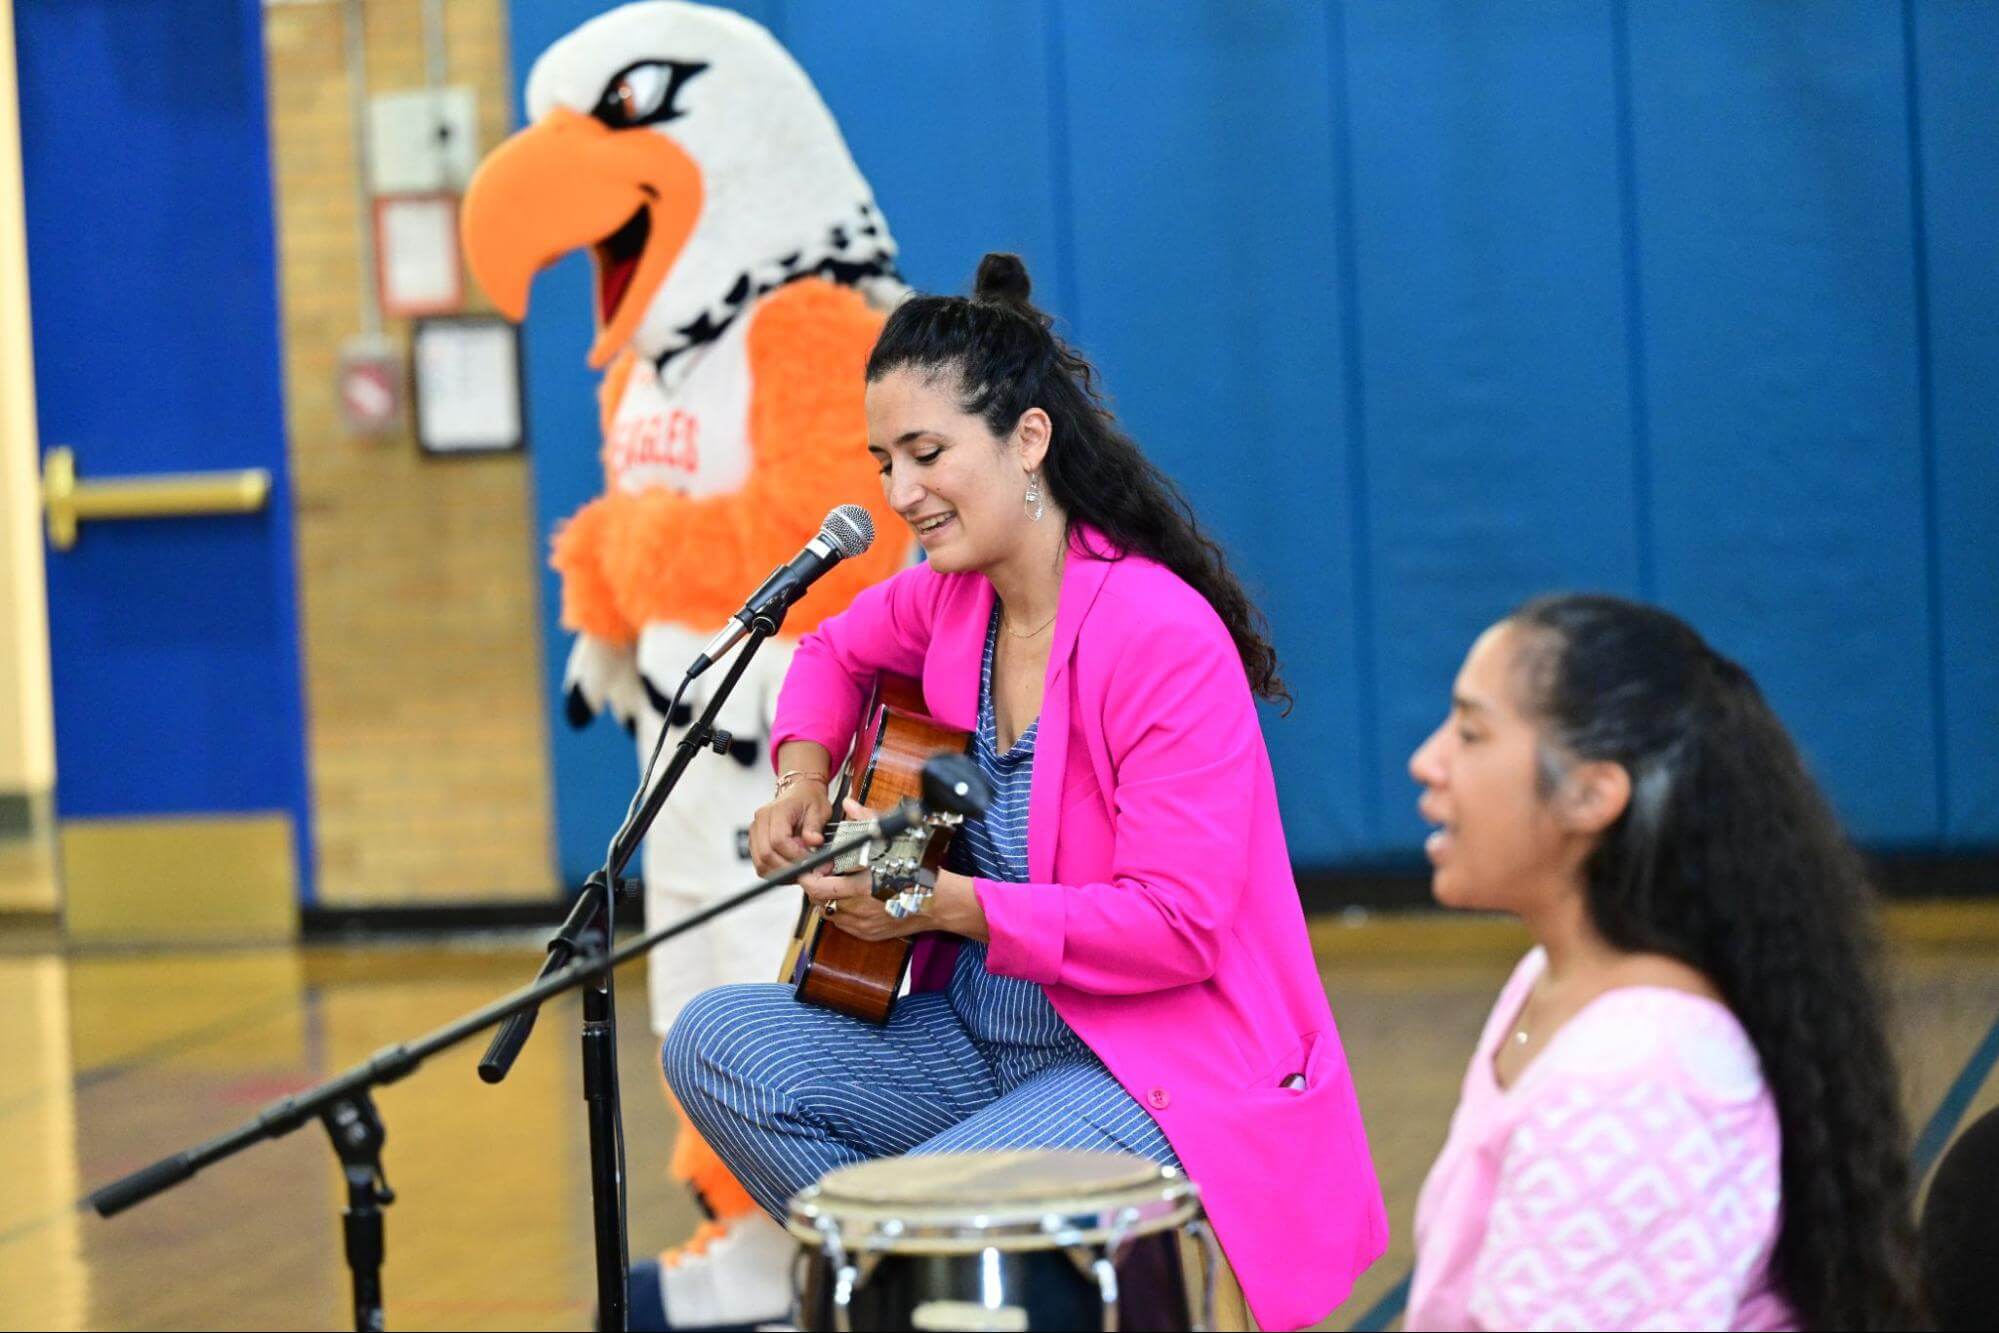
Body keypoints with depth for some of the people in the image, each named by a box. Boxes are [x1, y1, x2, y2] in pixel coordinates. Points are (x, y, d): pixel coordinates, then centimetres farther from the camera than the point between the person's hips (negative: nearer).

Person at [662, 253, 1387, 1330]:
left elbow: (1178, 926, -24)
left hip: (1156, 1078, -8)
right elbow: (835, 653, 27)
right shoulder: (952, 594, 3)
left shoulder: (1162, 640, -21)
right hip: (980, 1039, 8)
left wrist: (946, 903, -26)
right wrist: (803, 777, 6)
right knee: (716, 1044, -11)